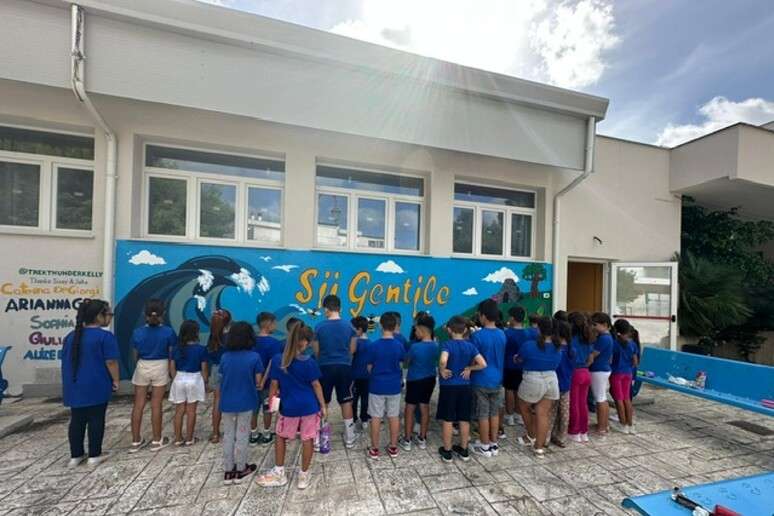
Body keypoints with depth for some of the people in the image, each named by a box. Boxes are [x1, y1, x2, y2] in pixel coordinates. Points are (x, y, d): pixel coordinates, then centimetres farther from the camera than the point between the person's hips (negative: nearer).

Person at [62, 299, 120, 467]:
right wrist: (115, 380, -5)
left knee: (76, 420, 14)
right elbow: (111, 361, -17)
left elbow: (66, 361, 17)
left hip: (74, 386, 7)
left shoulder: (71, 336, 8)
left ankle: (75, 455, 22)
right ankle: (94, 455, 12)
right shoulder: (104, 336, -16)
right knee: (96, 420, 4)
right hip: (96, 386, -7)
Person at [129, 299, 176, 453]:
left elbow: (136, 355, 3)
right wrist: (171, 371, 10)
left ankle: (136, 441, 21)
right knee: (156, 405, 6)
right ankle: (157, 441, 17)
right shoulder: (168, 332, -12)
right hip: (160, 367, -2)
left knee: (138, 405, 12)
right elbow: (171, 354, -6)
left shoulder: (138, 332, -4)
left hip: (142, 367, 2)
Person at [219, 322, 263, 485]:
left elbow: (222, 380, 2)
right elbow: (258, 382, -9)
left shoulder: (225, 357, -5)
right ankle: (240, 470, 24)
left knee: (228, 436, 16)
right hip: (245, 402, -3)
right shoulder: (254, 357, -15)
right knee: (242, 436, 11)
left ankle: (228, 471, 25)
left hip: (227, 402, 3)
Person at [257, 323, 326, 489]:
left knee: (281, 437, 23)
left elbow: (274, 385, -2)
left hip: (288, 407, 2)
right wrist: (323, 406, 2)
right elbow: (316, 385, -7)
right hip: (309, 406, -1)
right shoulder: (309, 362, -14)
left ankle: (279, 473, 33)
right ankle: (303, 476, 24)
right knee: (307, 439, 12)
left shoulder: (277, 360, -9)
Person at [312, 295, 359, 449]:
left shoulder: (319, 327, -9)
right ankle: (349, 438, 23)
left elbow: (316, 351, 0)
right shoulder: (349, 326, -4)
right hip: (344, 367, 1)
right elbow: (352, 350, 3)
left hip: (326, 367, -1)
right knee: (346, 402, 13)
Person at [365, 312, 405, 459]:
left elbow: (369, 368, -5)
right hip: (394, 386, 2)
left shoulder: (373, 345, -14)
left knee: (376, 417, 9)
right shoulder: (399, 345, -8)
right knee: (394, 416, 13)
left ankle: (374, 449, 18)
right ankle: (393, 447, 23)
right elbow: (403, 364, 6)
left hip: (377, 386, -2)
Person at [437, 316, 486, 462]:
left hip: (449, 386, -4)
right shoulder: (470, 345, -2)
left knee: (447, 420, 8)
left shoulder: (447, 344, -15)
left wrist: (442, 370, -15)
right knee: (464, 419, 15)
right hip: (465, 386, 4)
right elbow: (482, 364, -10)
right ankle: (463, 450, 28)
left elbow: (443, 361, -33)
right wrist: (469, 368, 2)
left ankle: (447, 451, 19)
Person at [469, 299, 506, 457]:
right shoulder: (502, 334, 0)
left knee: (483, 415, 7)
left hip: (481, 381, -5)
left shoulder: (477, 336, -19)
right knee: (494, 413, 16)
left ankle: (485, 446, 18)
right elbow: (501, 357, 11)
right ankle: (494, 444, 27)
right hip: (497, 380, 6)